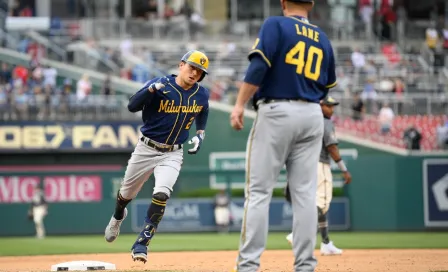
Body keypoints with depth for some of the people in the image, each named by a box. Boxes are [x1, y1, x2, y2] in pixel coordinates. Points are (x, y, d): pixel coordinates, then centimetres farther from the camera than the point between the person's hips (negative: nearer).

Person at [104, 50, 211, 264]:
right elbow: (132, 106, -27)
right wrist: (152, 89, -41)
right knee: (126, 193, 16)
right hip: (146, 149, -1)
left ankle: (141, 244, -14)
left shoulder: (201, 95, -2)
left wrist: (200, 135, 3)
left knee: (161, 194, -22)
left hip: (172, 154, 1)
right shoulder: (161, 85, -16)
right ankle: (118, 217, 52)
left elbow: (202, 114, 20)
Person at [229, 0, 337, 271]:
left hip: (277, 112, -5)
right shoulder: (323, 39, 15)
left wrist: (240, 104, -14)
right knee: (305, 193, 5)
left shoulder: (275, 25, -1)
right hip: (312, 116, 5)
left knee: (259, 191, -4)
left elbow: (259, 66, -13)